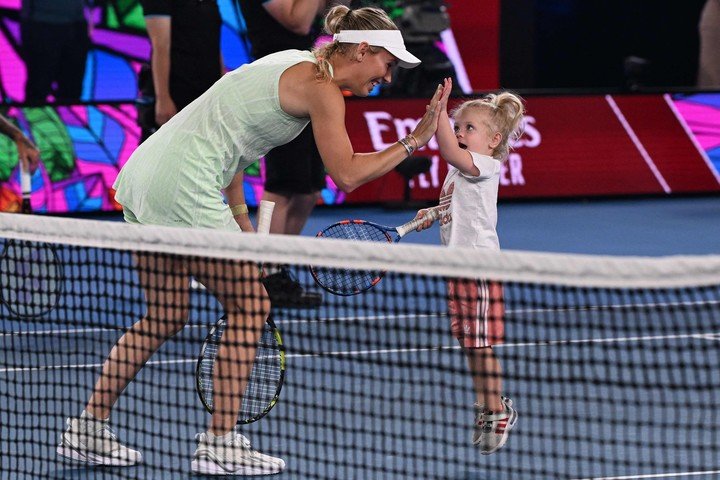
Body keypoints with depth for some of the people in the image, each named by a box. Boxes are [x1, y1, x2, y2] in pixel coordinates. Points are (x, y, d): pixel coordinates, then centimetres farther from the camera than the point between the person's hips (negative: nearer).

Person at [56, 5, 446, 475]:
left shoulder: (296, 64, 19)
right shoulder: (322, 88, -10)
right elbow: (347, 174, -11)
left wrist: (240, 218, 19)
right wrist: (413, 142, -4)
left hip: (144, 175, 10)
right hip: (183, 190, -10)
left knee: (165, 319, 16)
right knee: (250, 307, 0)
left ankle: (88, 429, 19)